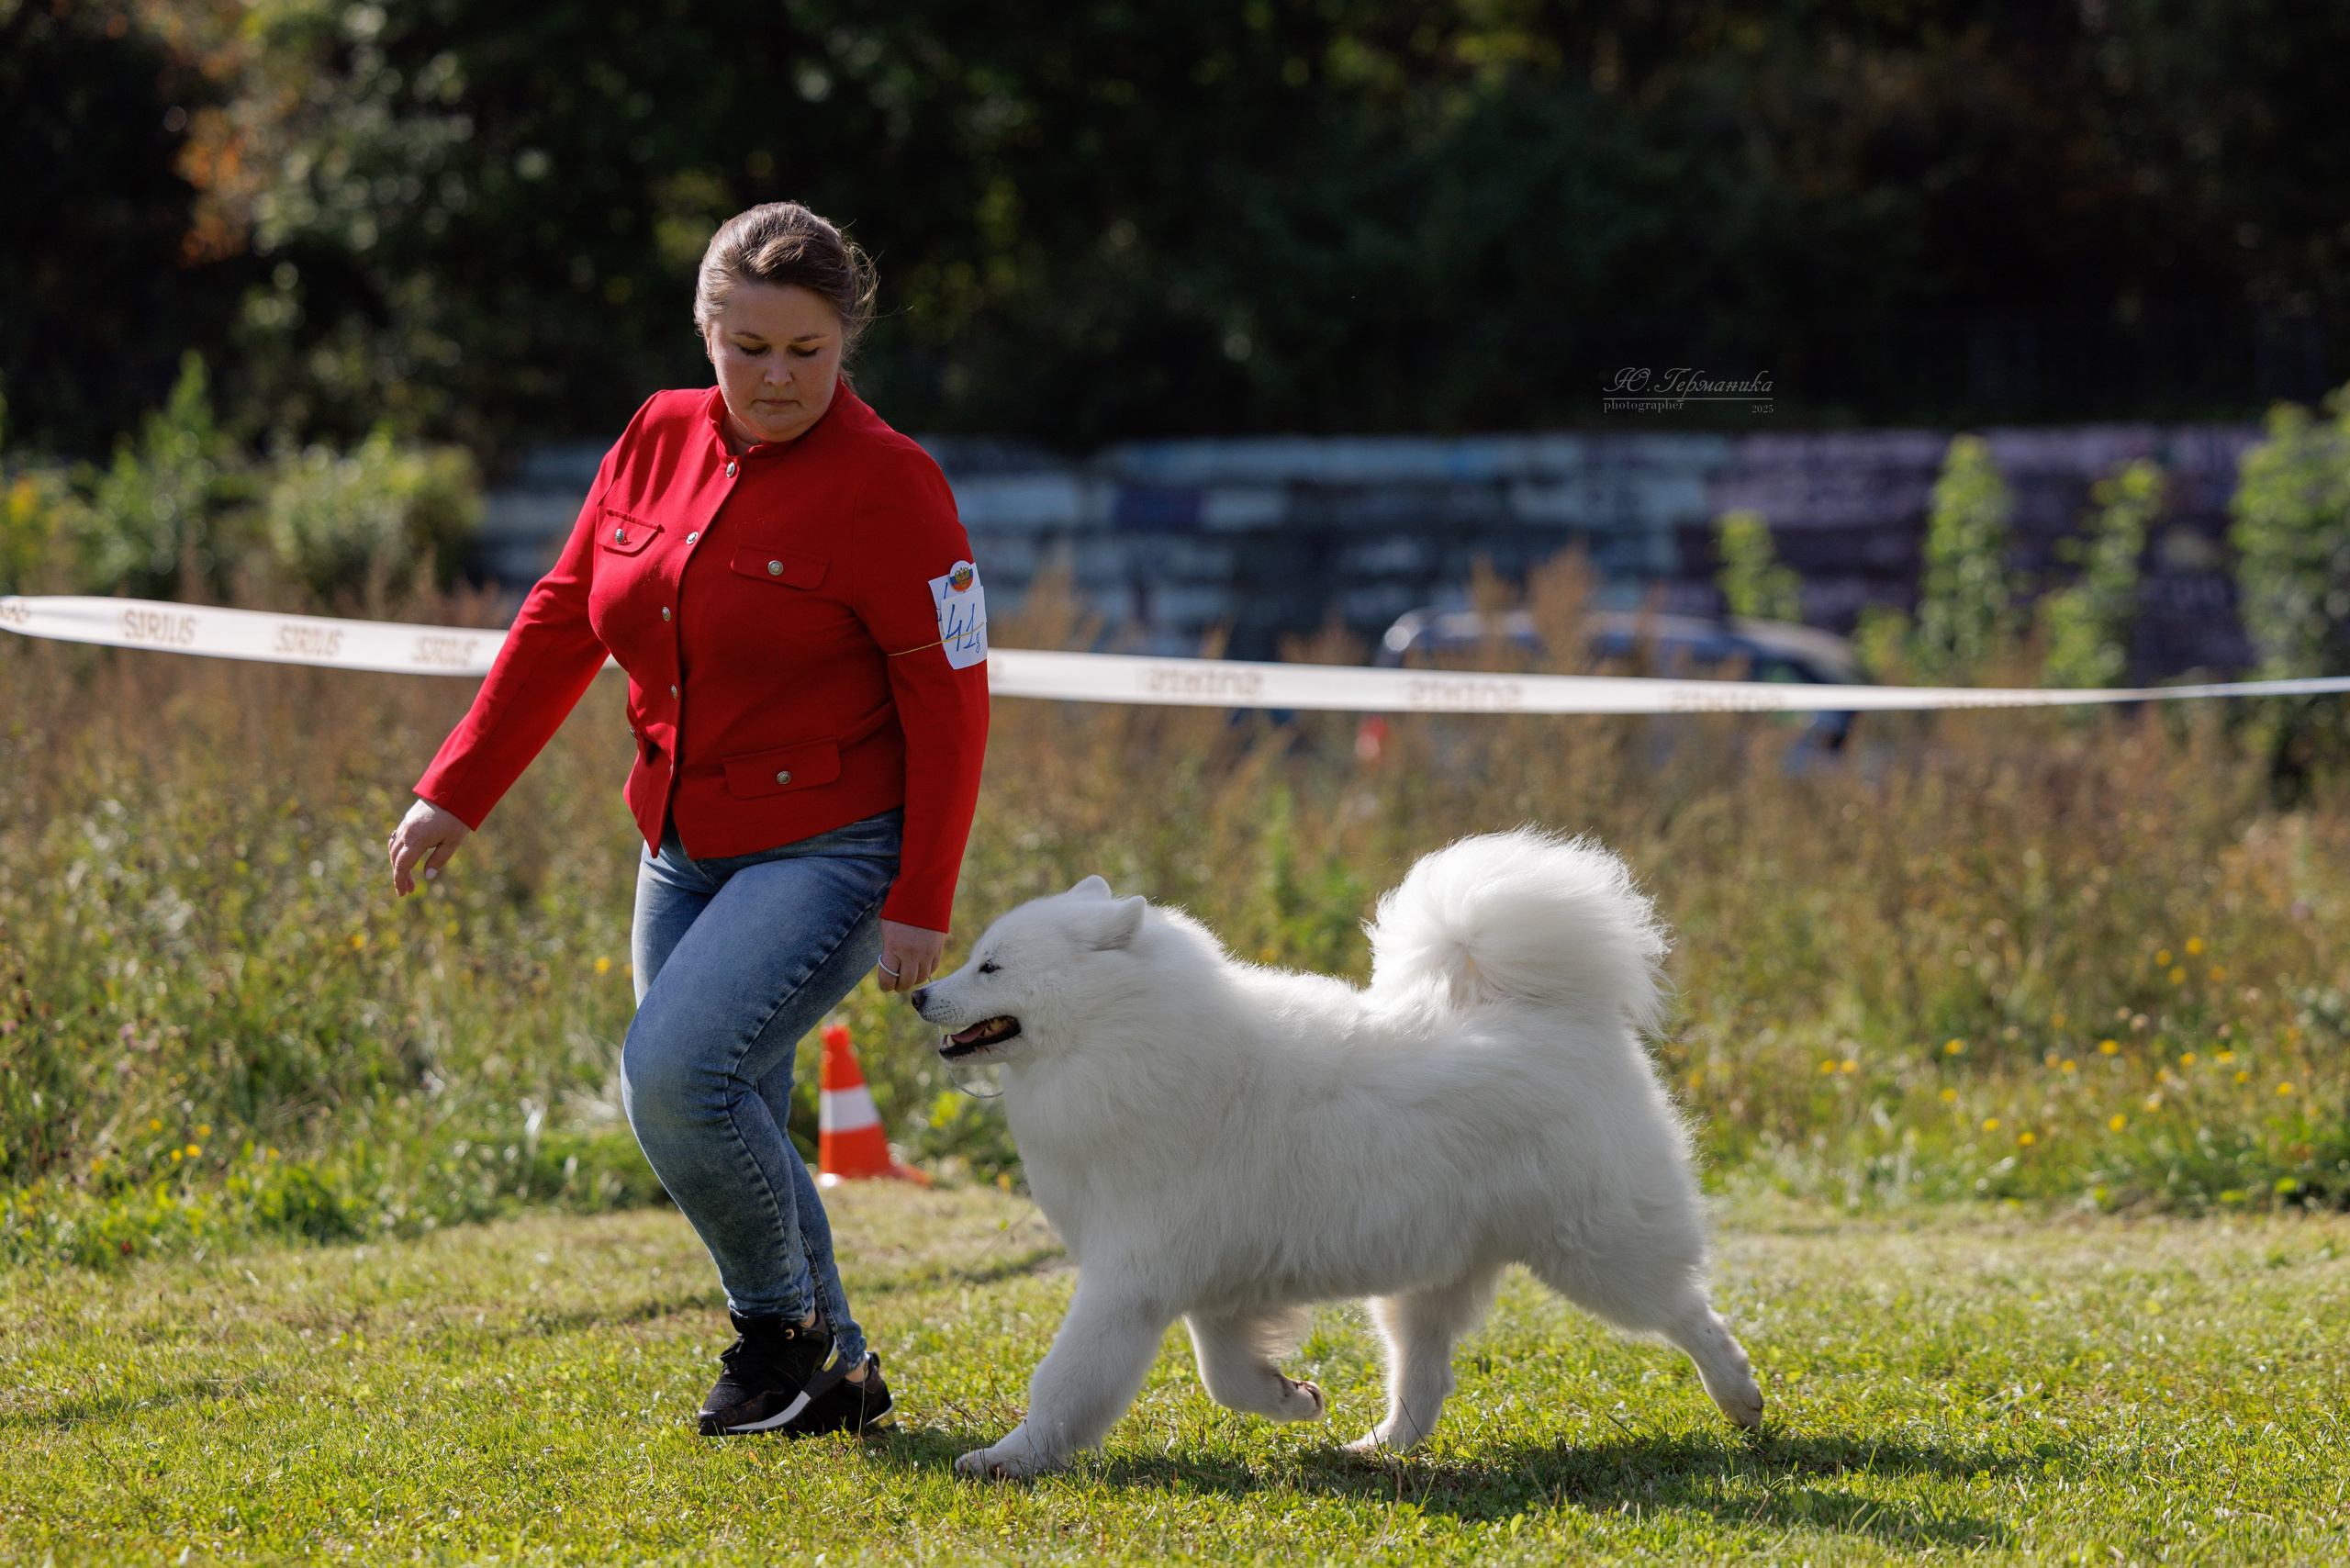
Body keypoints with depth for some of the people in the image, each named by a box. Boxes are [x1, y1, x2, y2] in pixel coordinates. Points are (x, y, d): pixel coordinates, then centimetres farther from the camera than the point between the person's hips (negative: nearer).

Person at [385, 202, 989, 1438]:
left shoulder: (883, 483, -13)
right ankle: (832, 1376, 23)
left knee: (677, 1070, -22)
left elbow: (949, 697, -13)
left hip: (830, 848, -7)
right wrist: (456, 791, 9)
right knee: (727, 1128, 8)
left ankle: (781, 1324, -1)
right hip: (685, 848, 7)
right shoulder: (659, 441, 5)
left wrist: (922, 903, -16)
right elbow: (561, 620, 12)